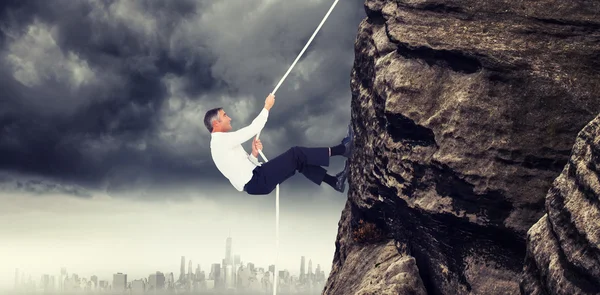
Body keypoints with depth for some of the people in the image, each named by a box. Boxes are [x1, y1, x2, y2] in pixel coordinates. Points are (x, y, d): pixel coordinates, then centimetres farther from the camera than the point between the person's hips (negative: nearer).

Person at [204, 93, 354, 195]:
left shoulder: (222, 142, 22)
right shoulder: (222, 140, -10)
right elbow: (253, 129, -13)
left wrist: (254, 154, -1)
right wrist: (267, 107, -3)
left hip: (254, 181, 10)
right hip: (255, 182, -10)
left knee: (299, 160, 7)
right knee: (295, 154, -12)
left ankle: (334, 181, 6)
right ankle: (341, 149, -6)